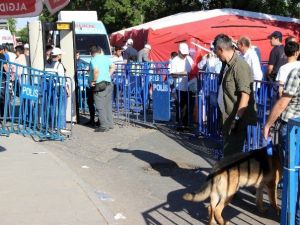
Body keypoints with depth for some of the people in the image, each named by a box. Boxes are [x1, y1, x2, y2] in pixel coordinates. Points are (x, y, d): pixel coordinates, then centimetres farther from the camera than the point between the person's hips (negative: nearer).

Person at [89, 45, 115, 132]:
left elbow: (96, 70, -26)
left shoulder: (93, 60, -11)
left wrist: (94, 81, -16)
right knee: (108, 105, 15)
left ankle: (104, 126, -3)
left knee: (100, 106, -3)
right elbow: (113, 67, 19)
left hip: (99, 85, -7)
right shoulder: (105, 58, 11)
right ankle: (110, 124, 21)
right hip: (108, 84, 7)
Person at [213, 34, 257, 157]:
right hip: (229, 119, 10)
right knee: (228, 152, 18)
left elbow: (245, 94, -23)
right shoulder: (229, 65, 11)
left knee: (232, 154, -5)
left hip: (237, 120, -10)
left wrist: (237, 119, -24)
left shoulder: (239, 66, -18)